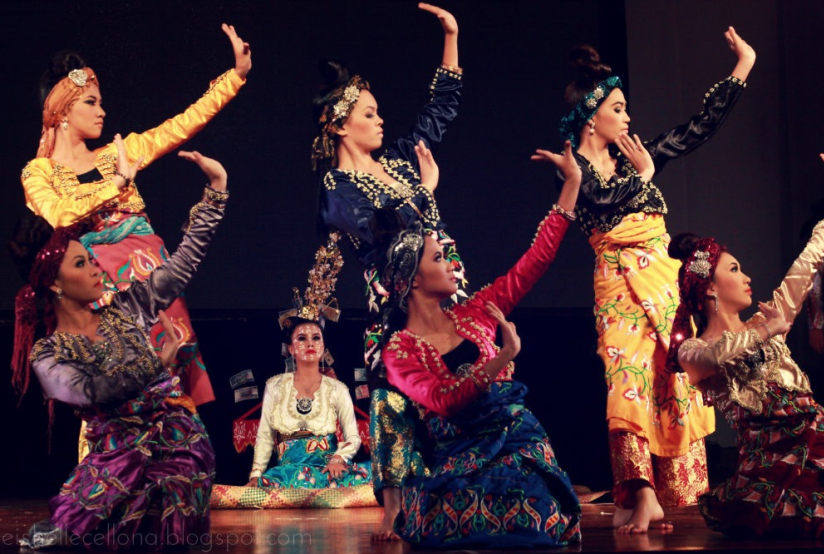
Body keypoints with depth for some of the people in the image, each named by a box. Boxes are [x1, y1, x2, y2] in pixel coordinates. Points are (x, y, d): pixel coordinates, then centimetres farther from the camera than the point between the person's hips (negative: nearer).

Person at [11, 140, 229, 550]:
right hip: (119, 451, -3)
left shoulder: (125, 309, 13)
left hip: (180, 439, 3)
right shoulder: (47, 355, 3)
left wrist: (216, 188, 5)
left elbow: (186, 259, 10)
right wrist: (159, 361, -13)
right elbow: (91, 390, -15)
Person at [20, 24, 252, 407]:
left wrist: (237, 73, 8)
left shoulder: (117, 154, 15)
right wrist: (117, 182, -12)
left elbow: (185, 123, 12)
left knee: (169, 380, -1)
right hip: (99, 287, -4)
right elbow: (59, 217, -16)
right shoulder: (38, 173, 4)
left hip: (150, 277, 4)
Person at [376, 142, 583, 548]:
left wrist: (572, 182, 13)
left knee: (531, 515, -27)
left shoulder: (472, 316, 11)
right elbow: (443, 403, -18)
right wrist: (502, 359, -29)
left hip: (519, 443, 3)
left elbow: (535, 260, 13)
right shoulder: (399, 353, -1)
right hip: (460, 460, -3)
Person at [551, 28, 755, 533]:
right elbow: (603, 207, -17)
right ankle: (642, 496, -23)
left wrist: (743, 67, 15)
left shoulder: (633, 156, 15)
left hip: (666, 279, 6)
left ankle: (659, 496, 3)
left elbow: (699, 129, 15)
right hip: (621, 283, -6)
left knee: (673, 382, 1)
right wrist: (642, 174, -5)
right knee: (629, 382, -15)